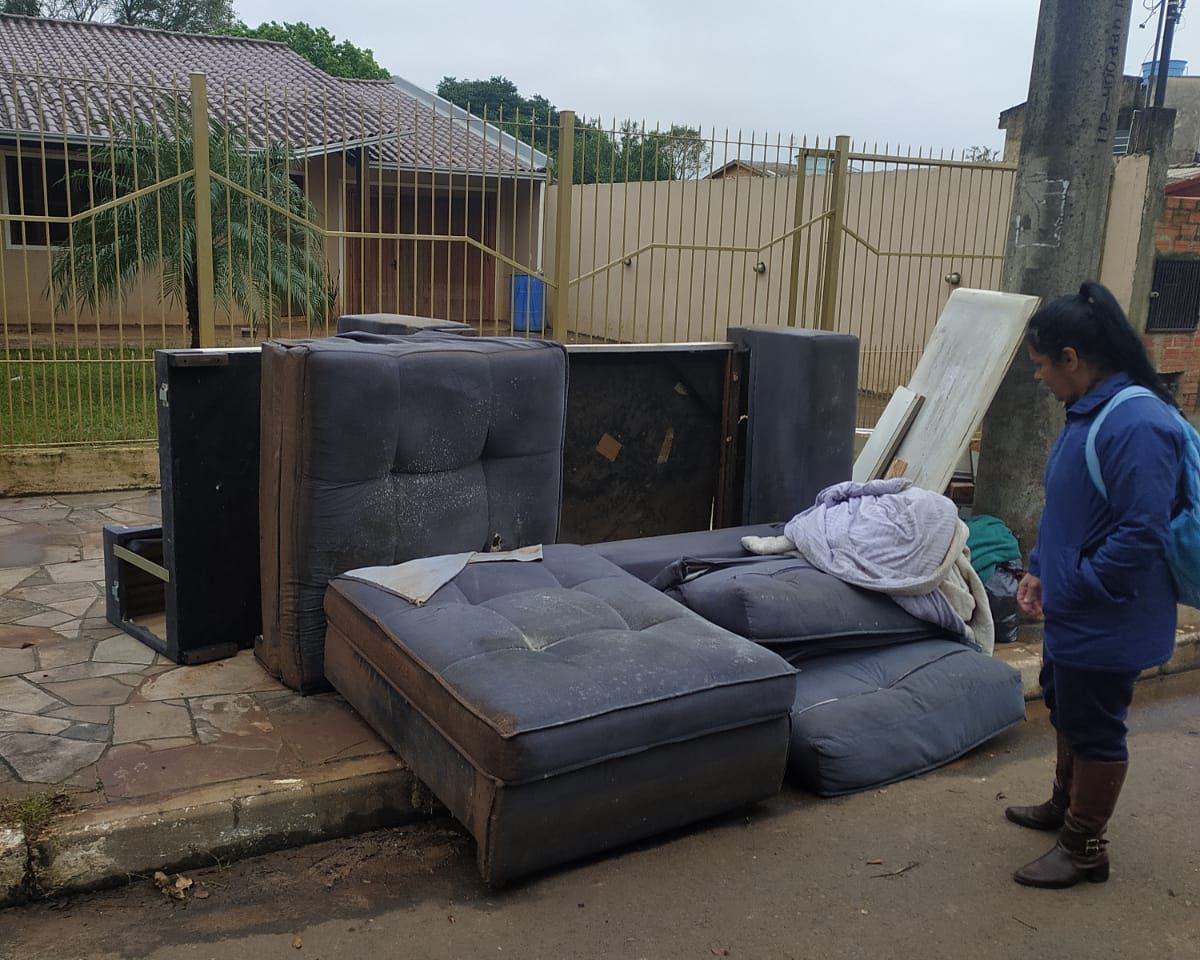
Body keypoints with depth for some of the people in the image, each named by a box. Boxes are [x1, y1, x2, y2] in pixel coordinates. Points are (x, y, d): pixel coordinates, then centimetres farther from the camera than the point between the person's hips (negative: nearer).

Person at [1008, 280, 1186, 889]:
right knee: (1065, 708, 25)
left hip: (1107, 623, -10)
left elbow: (1142, 534, -28)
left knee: (1095, 728, 6)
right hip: (1073, 613, 10)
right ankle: (1065, 804, 46)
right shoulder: (1088, 412, 6)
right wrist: (1040, 570, 8)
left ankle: (1084, 848, 24)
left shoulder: (1139, 425, -26)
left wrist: (1075, 587, -20)